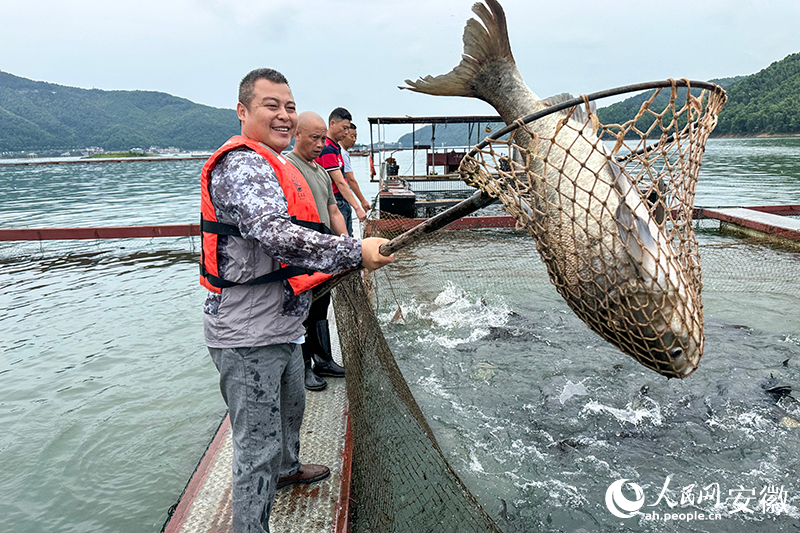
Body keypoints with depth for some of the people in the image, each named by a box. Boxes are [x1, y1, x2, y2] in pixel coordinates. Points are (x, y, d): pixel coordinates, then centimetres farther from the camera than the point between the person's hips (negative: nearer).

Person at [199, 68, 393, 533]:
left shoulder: (273, 165, 17)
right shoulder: (242, 166, -20)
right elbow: (274, 234, -36)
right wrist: (355, 252, -39)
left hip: (281, 325, 11)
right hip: (248, 335, -11)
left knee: (290, 407, 30)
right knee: (257, 444, -1)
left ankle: (287, 469, 55)